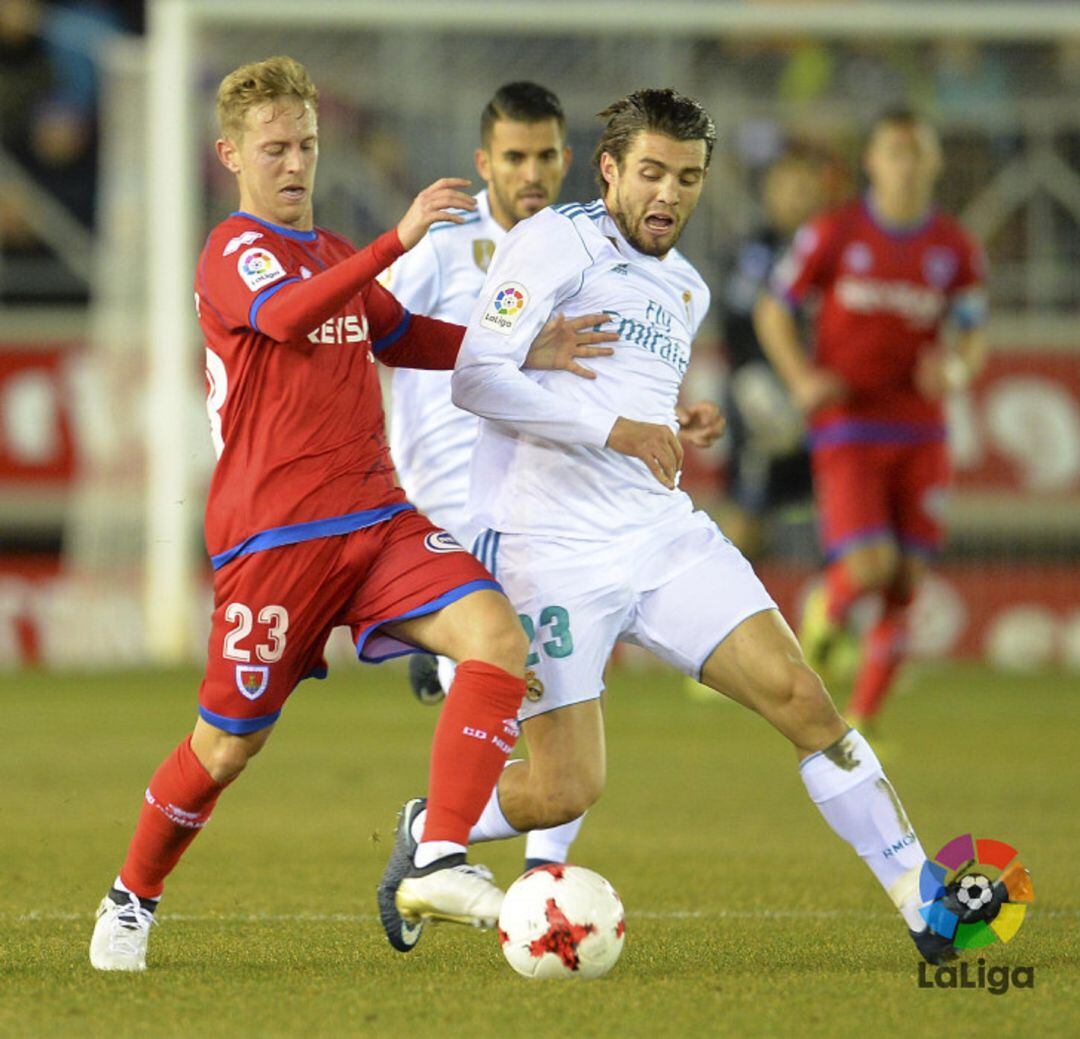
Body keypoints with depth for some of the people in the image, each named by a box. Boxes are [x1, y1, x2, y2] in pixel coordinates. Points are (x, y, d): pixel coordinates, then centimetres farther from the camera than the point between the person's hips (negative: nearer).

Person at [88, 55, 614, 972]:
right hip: (271, 539, -7)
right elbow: (286, 316, -29)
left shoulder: (330, 255, 19)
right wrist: (397, 241, -41)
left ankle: (442, 862, -23)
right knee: (230, 745, 2)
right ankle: (132, 901, 27)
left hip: (377, 519, 7)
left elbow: (404, 337, 36)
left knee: (498, 639, -18)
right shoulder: (235, 251, -7)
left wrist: (525, 350, 22)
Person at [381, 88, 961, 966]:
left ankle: (930, 913, -6)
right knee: (565, 791, -8)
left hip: (663, 534, 6)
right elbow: (476, 377, -17)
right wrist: (615, 427, -21)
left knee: (799, 695, -9)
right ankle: (425, 833, 24)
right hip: (550, 553, -6)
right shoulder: (559, 242, -6)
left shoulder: (687, 290, 19)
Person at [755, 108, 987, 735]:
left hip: (921, 434, 3)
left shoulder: (957, 249, 5)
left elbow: (974, 336, 10)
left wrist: (956, 368, -15)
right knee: (870, 566, -18)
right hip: (849, 429, -3)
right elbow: (774, 310, 6)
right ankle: (829, 610, 19)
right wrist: (802, 378, -10)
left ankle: (861, 720, 12)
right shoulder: (833, 235, -1)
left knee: (907, 582, 0)